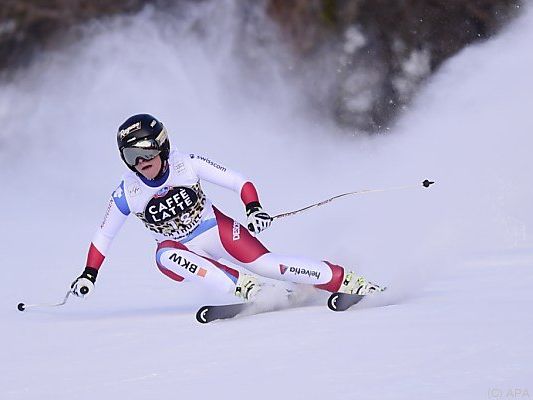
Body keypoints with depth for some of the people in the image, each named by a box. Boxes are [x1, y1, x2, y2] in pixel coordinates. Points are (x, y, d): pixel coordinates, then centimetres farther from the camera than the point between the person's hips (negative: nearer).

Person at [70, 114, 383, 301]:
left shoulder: (187, 165, -18)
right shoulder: (126, 195, -14)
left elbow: (241, 183, -14)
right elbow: (103, 237, 1)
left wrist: (254, 208, -32)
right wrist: (89, 275, -5)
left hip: (216, 229, -1)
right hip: (182, 248, 1)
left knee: (264, 262, -22)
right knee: (165, 258, -34)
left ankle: (346, 281, -12)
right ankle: (243, 287, -33)